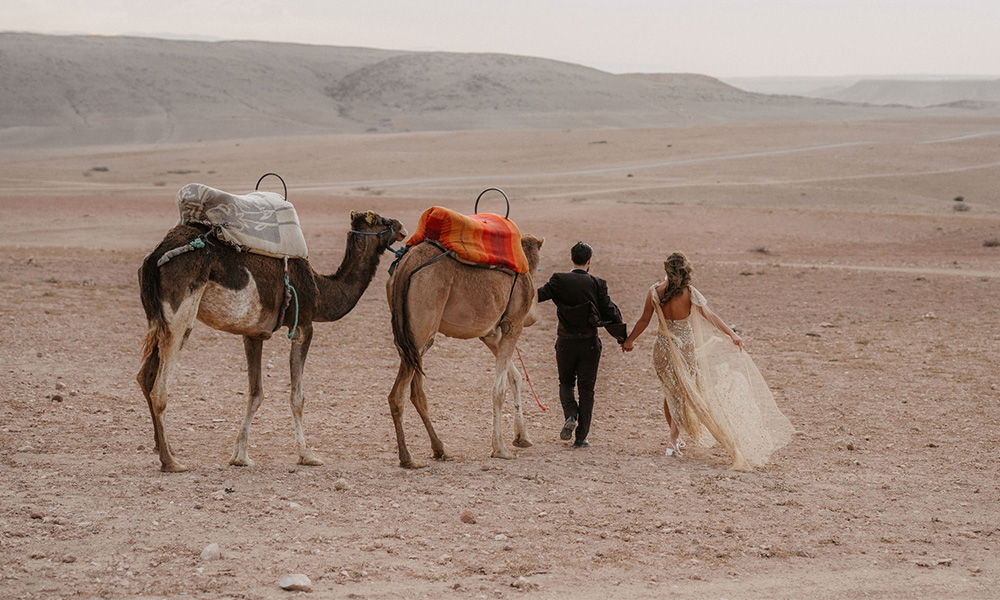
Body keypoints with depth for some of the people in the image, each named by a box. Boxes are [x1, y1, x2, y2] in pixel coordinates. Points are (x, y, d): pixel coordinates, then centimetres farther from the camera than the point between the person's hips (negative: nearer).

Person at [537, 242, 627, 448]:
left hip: (565, 342, 0)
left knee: (566, 382, 20)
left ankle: (570, 416, -8)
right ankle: (581, 437, 6)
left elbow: (538, 295, -8)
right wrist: (622, 337, 7)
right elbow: (609, 312, -3)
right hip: (589, 343, 0)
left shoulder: (559, 280, -7)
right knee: (586, 388, 7)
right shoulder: (597, 284, -5)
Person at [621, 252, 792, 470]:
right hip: (686, 346, -1)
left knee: (671, 391, 18)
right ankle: (674, 439, 2)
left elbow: (644, 321, -2)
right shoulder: (690, 293, -12)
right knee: (682, 392, 9)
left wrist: (630, 340, 12)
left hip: (664, 345, 2)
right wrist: (732, 334, -10)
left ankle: (674, 438, 23)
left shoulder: (654, 293, -8)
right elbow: (710, 315, -13)